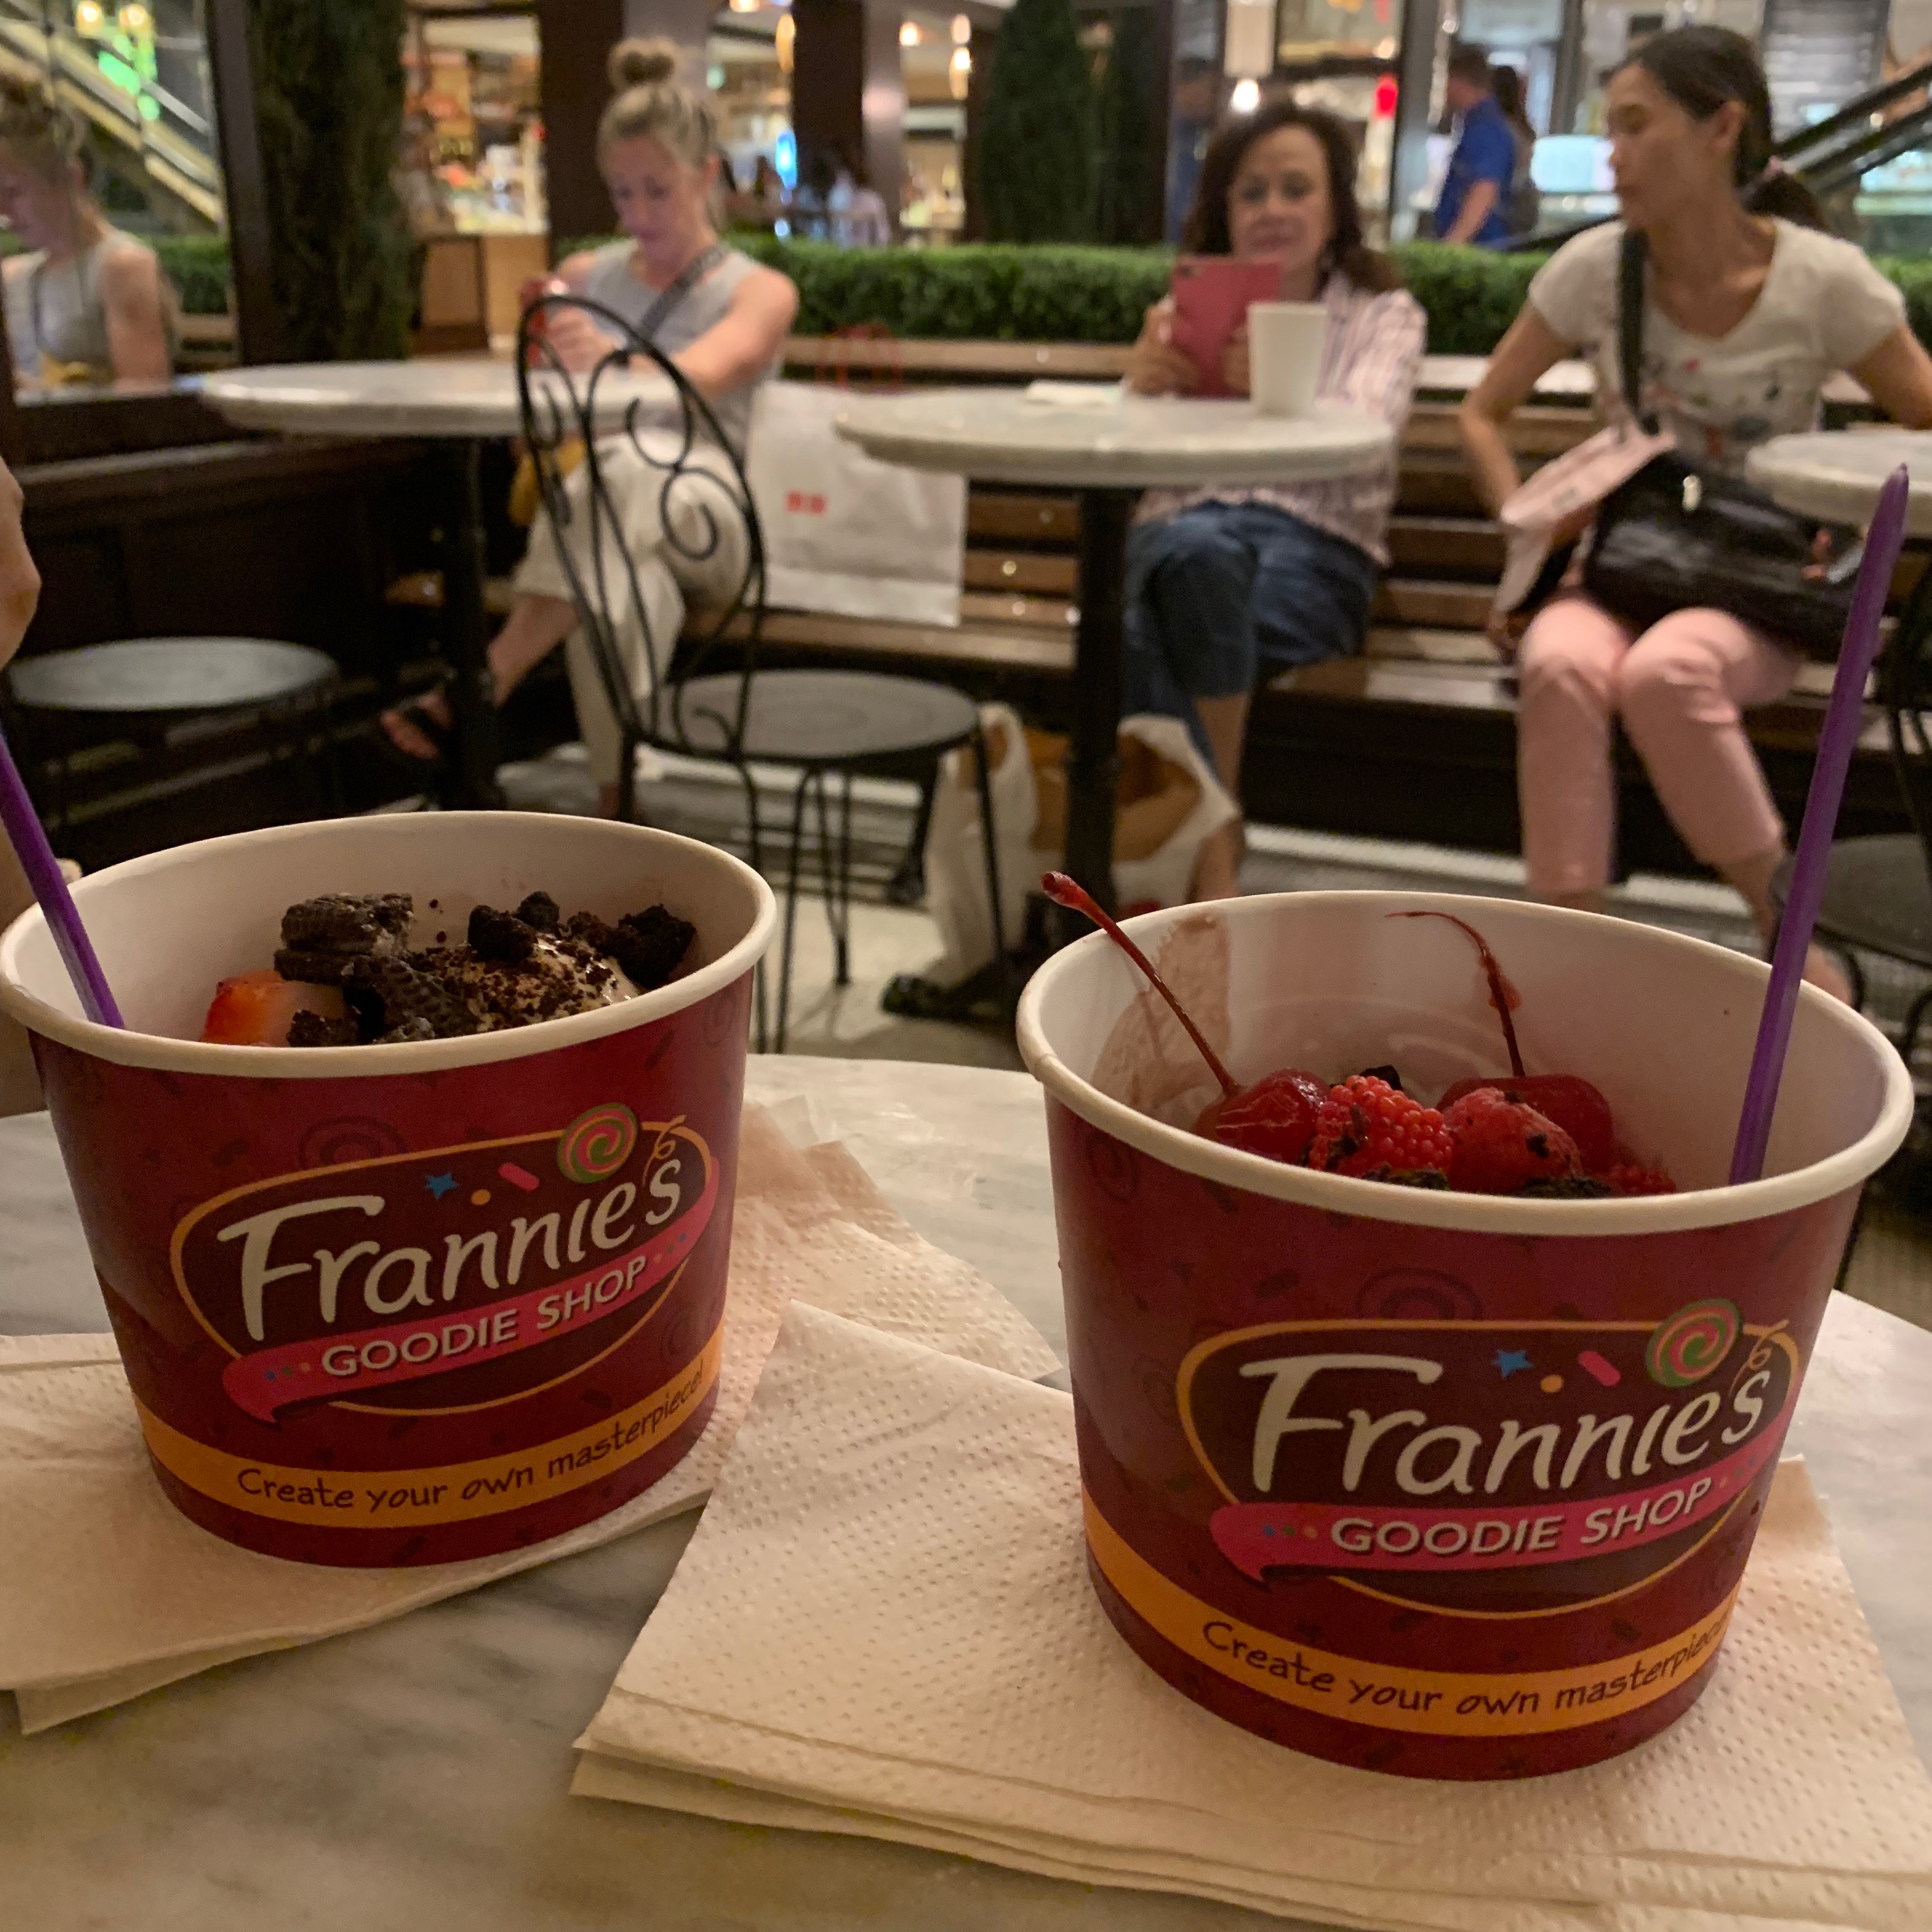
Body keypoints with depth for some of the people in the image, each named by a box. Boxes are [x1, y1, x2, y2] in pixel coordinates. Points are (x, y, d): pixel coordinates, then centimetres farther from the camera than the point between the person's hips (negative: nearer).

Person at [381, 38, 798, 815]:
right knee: (619, 590, -38)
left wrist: (609, 358, -43)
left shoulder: (760, 292, 4)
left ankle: (480, 683, -45)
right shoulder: (581, 276, 18)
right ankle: (620, 822, -42)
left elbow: (703, 374, -21)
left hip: (700, 524, -2)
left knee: (626, 468, -40)